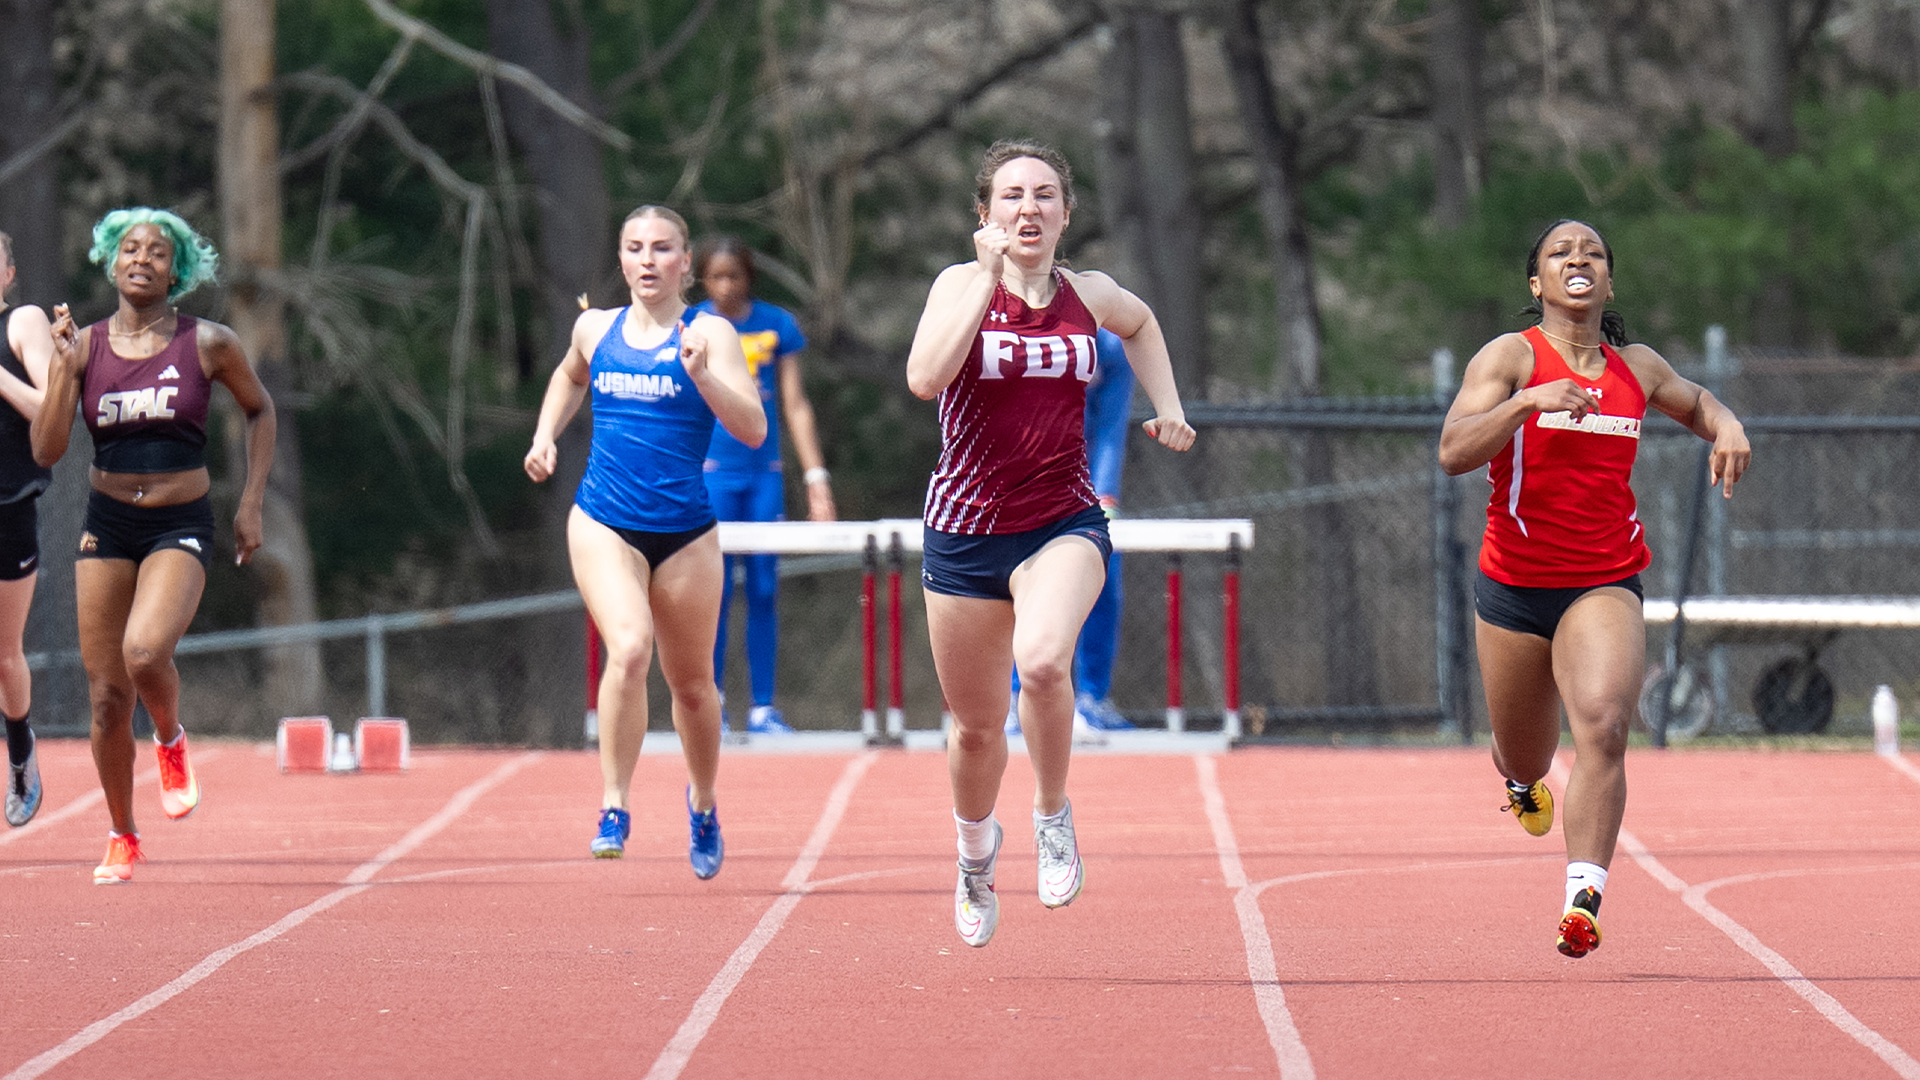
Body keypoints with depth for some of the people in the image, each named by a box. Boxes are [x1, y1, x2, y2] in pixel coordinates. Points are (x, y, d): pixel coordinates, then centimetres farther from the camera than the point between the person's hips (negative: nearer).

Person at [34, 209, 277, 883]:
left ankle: (171, 740, 5)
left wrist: (252, 504, 6)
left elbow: (259, 410, 13)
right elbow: (46, 450, -5)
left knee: (145, 651, -29)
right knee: (106, 695, 1)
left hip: (181, 529, -2)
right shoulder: (85, 346, 0)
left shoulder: (208, 345, -3)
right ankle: (121, 839, 20)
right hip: (107, 525, 2)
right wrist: (62, 367, -16)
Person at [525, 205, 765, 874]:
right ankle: (613, 808, -17)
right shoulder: (594, 328, 6)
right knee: (629, 649, -25)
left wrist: (700, 375, -28)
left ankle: (702, 804, 40)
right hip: (604, 525, 0)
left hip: (685, 534, 0)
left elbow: (753, 430, -14)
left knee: (691, 683, 12)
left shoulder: (709, 335, -4)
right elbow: (569, 378, 31)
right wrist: (546, 436, 15)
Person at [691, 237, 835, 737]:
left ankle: (763, 709, 6)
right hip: (711, 471, -2)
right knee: (715, 589, -6)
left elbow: (796, 405, 7)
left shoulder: (778, 326, 5)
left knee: (764, 592, 1)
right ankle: (711, 699, 5)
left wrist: (816, 475, 3)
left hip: (764, 474, 2)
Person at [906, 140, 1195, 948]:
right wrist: (991, 275, -24)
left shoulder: (1089, 296, 3)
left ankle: (1054, 814, -7)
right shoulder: (963, 283, -6)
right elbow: (924, 378, -25)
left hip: (1064, 525, 0)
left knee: (1042, 660, -32)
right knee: (976, 725, 11)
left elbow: (1141, 322, 28)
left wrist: (1168, 407, 17)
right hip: (966, 529, 0)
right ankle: (976, 850, 42)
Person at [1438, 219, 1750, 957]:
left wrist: (1727, 428, 6)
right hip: (1514, 585, -1)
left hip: (1606, 585, 1)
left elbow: (1694, 403, 29)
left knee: (1603, 729, -25)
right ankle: (1524, 781, 55)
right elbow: (1453, 452, -19)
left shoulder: (1637, 368, 6)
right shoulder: (1510, 357, -6)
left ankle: (1584, 902, -28)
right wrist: (1528, 400, -33)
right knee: (1526, 756, 15)